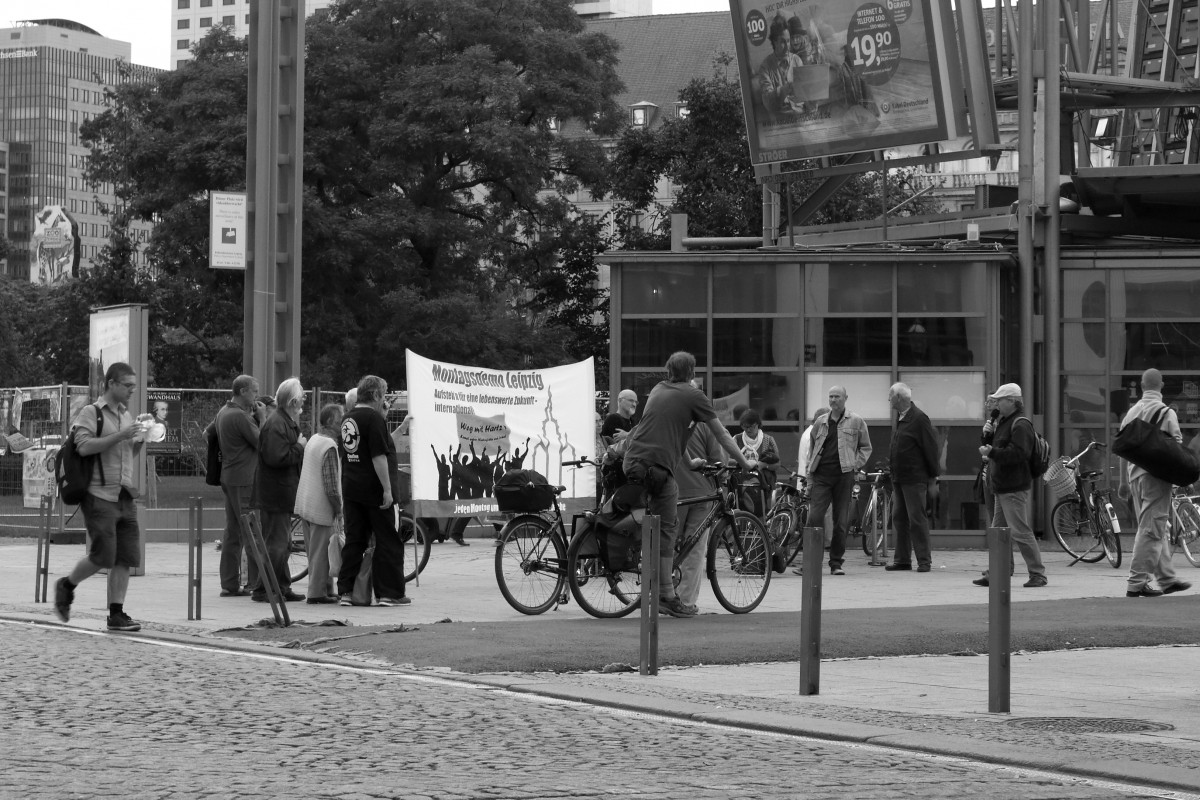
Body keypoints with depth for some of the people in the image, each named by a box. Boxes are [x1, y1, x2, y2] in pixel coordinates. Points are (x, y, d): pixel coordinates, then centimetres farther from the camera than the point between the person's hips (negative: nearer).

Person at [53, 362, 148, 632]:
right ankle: (67, 585, 15)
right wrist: (120, 436, -22)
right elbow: (84, 446, -20)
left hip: (125, 496, 7)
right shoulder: (91, 413, -4)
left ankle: (116, 614, 4)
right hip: (99, 495, -7)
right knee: (102, 556, -10)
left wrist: (139, 441, 6)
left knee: (126, 558, 0)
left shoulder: (126, 415, 18)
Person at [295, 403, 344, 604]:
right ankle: (317, 593, 0)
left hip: (305, 504, 9)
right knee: (321, 551, -2)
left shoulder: (313, 440, 10)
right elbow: (330, 484, -21)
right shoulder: (329, 447, -18)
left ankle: (327, 589, 23)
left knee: (315, 550, 14)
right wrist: (339, 509, -11)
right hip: (322, 508, -9)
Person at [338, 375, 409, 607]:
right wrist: (387, 489, -18)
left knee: (354, 541, 10)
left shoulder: (348, 419, 13)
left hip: (351, 489, 8)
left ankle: (346, 591, 7)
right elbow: (379, 456, -19)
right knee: (388, 542, 0)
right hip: (373, 490, -8)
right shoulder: (374, 418, -13)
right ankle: (390, 592, -1)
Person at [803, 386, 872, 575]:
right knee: (814, 518, -8)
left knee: (841, 522, 2)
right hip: (821, 475, 1)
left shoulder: (856, 421, 6)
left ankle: (836, 563, 10)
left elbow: (865, 447, 14)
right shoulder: (820, 423, 13)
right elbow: (812, 450, 19)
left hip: (844, 475, -1)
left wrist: (856, 466, 0)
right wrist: (809, 479, 14)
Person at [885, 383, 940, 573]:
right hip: (899, 478, 9)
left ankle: (924, 560, -3)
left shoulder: (919, 419, -11)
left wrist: (933, 478, -11)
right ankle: (902, 559, 15)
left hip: (914, 479, -9)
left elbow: (931, 449, -11)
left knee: (917, 520, -7)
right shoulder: (900, 418, 14)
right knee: (899, 518, 9)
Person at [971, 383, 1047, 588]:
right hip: (1002, 487, 10)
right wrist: (987, 435, 5)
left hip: (1015, 488, -10)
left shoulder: (1020, 425, -13)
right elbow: (992, 448, 23)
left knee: (1020, 532, -10)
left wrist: (992, 452, -28)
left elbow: (1018, 454, -25)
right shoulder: (1002, 423, 20)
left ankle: (1037, 574, -5)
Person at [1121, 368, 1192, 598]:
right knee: (1151, 529, -5)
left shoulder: (1131, 413, 9)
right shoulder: (1166, 413, -10)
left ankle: (1167, 578, 22)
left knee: (1157, 530, 16)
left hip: (1135, 476, 7)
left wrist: (1124, 481, 19)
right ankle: (1137, 583, -8)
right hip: (1156, 475, -7)